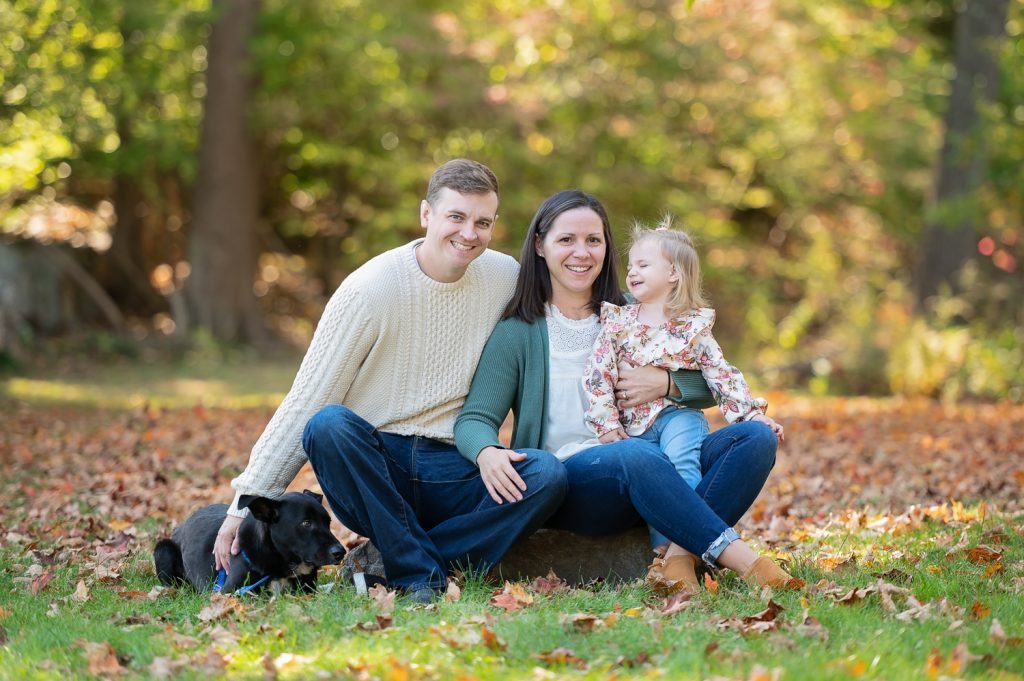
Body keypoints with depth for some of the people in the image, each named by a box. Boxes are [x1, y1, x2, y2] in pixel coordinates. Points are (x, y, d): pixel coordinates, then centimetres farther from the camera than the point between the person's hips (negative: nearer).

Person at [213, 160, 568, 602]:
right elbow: (306, 402, -8)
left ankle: (387, 561, -18)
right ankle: (421, 574, -24)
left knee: (548, 475, -26)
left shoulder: (507, 279, 2)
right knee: (328, 424, -34)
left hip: (454, 474, 3)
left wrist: (491, 449, -7)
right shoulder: (369, 289, -9)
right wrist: (248, 501, -13)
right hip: (374, 466, -2)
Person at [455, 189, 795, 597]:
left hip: (657, 474, 5)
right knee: (637, 454, -37)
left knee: (756, 437, -18)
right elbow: (474, 419, -3)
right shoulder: (517, 333, 6)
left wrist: (666, 382, -10)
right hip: (566, 484, -4)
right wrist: (489, 453, -27)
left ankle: (681, 555, -32)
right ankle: (738, 556, -35)